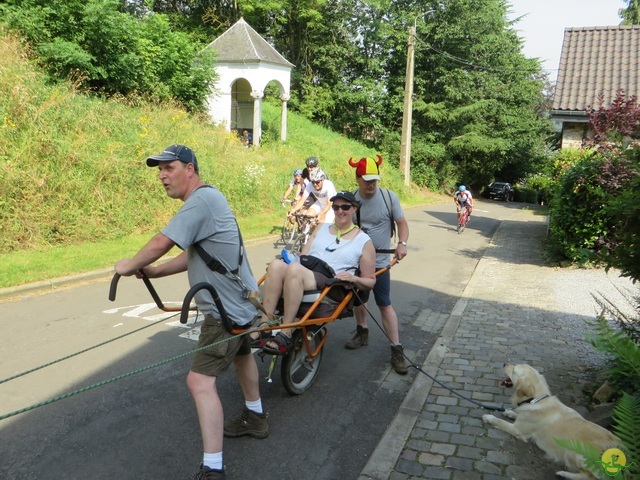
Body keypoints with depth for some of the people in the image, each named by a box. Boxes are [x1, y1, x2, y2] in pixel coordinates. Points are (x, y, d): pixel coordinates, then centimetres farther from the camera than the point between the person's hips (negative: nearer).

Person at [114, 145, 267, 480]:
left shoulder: (202, 199, -23)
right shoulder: (207, 199, 9)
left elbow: (161, 243, -29)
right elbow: (190, 255, 8)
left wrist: (130, 265, -11)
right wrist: (154, 272, -5)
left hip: (226, 309, -11)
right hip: (240, 300, 11)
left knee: (201, 380, -14)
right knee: (240, 353, 31)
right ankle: (255, 418, 53)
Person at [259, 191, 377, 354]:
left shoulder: (364, 241, 12)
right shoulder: (322, 229, 26)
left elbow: (370, 281, 12)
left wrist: (353, 279, -8)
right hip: (302, 278, 4)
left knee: (295, 269, -35)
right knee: (276, 265, -29)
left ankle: (285, 334, -33)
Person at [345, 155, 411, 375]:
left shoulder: (389, 196, -8)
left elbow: (401, 223, -3)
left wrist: (402, 244, -20)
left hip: (379, 261, -3)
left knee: (385, 305, -5)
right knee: (358, 299, 19)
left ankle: (397, 350, 0)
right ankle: (362, 333, 42)